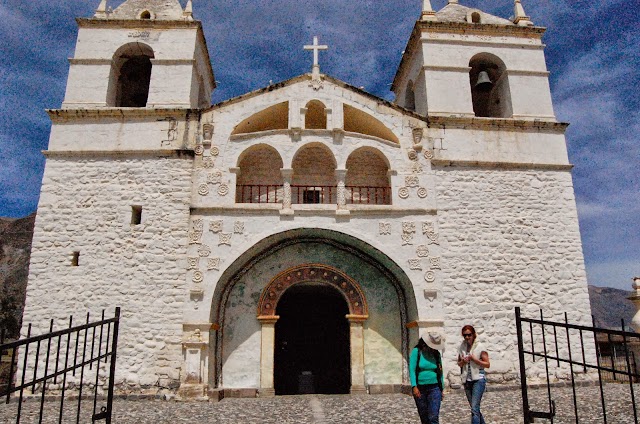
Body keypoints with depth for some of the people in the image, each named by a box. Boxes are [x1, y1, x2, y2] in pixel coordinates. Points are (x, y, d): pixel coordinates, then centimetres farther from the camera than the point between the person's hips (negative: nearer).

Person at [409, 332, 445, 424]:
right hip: (420, 389, 0)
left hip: (434, 388, 1)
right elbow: (412, 370, -8)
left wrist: (441, 389, 10)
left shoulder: (436, 354, 3)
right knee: (423, 416, 11)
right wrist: (414, 386, -17)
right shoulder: (416, 351, -5)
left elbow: (440, 372, 9)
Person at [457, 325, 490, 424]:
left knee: (474, 408, -13)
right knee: (475, 408, 15)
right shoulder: (462, 347, 5)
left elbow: (487, 364, -7)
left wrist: (474, 359, -19)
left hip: (478, 380, -5)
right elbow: (459, 364, 14)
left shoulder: (480, 347, -8)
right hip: (467, 381, 5)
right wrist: (463, 361, -8)